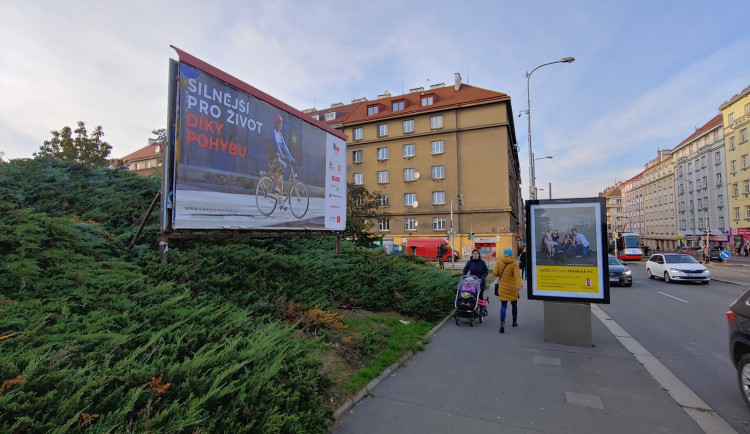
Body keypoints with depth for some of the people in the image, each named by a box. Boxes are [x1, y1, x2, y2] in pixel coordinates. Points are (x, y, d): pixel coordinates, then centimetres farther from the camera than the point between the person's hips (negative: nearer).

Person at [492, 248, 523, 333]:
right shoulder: (515, 264, -5)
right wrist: (519, 284, -30)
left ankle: (502, 323, -18)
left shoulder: (499, 262, -3)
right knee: (514, 304, 19)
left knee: (503, 306, -1)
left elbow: (494, 273, -6)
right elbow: (517, 275, -18)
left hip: (502, 287, 0)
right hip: (513, 287, 0)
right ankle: (515, 322, 34)